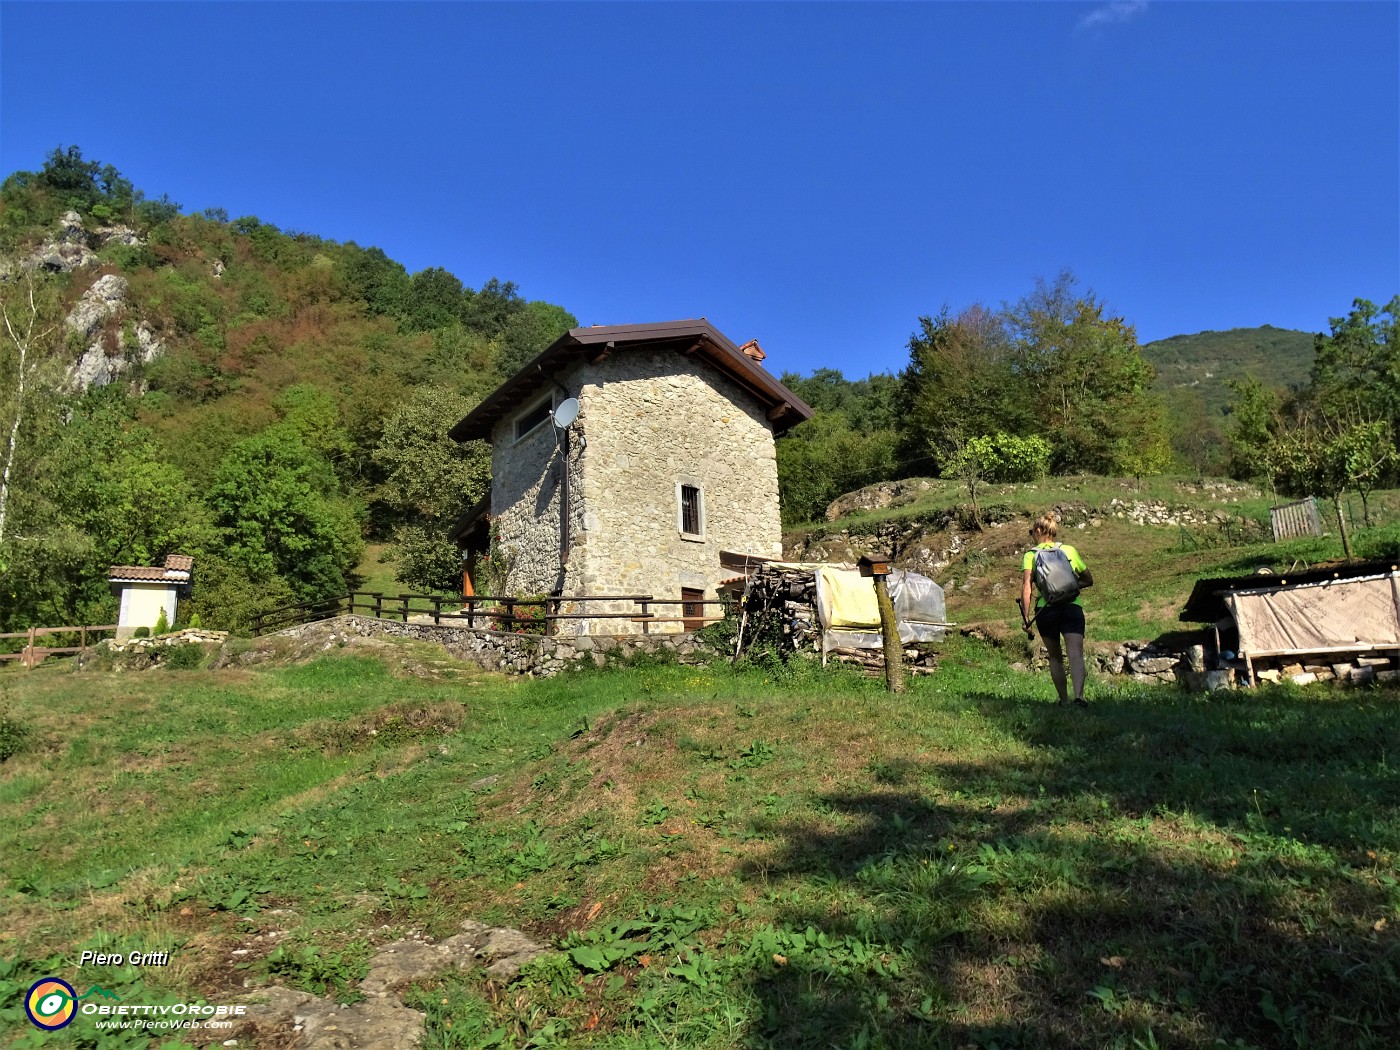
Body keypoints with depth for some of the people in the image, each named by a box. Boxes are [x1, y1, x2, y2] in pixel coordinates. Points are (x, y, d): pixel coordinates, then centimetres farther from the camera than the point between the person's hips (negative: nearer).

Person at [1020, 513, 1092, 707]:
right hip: (1072, 606, 1)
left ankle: (1064, 701, 20)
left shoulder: (1031, 555, 6)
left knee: (1055, 658, 15)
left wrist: (1026, 616, -10)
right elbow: (1088, 580, 24)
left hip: (1046, 609, -1)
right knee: (1076, 655, -10)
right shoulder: (1070, 550, 15)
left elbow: (1026, 585, -9)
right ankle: (1079, 695, -31)